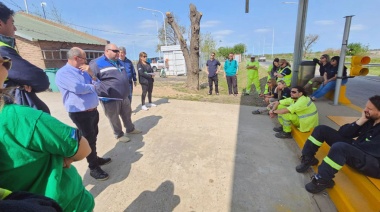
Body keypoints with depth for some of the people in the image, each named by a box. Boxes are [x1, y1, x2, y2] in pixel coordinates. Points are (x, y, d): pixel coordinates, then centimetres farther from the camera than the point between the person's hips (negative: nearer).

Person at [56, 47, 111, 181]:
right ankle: (93, 168, 16)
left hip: (93, 110, 8)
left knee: (93, 136, 20)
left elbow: (97, 84, 12)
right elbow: (78, 88, -28)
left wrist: (91, 73, -6)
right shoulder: (63, 73, -14)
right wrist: (92, 86, -8)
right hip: (80, 113, -8)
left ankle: (95, 159, 39)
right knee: (89, 139, 1)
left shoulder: (83, 71, 12)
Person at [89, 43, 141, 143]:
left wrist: (126, 91, 19)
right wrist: (101, 92, -22)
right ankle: (119, 135, 27)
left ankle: (130, 129, 41)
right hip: (110, 98, -7)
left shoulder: (119, 62, 13)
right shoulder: (97, 63, -13)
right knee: (114, 118, 9)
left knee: (127, 114, 20)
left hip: (124, 96, 8)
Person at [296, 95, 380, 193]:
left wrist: (349, 143, -10)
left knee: (340, 147, -40)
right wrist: (361, 121, -13)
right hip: (357, 149, 8)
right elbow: (342, 133, -3)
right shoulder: (368, 118, 3)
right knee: (322, 129, -3)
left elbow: (370, 149, -25)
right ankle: (307, 159, 2)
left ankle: (322, 180, -22)